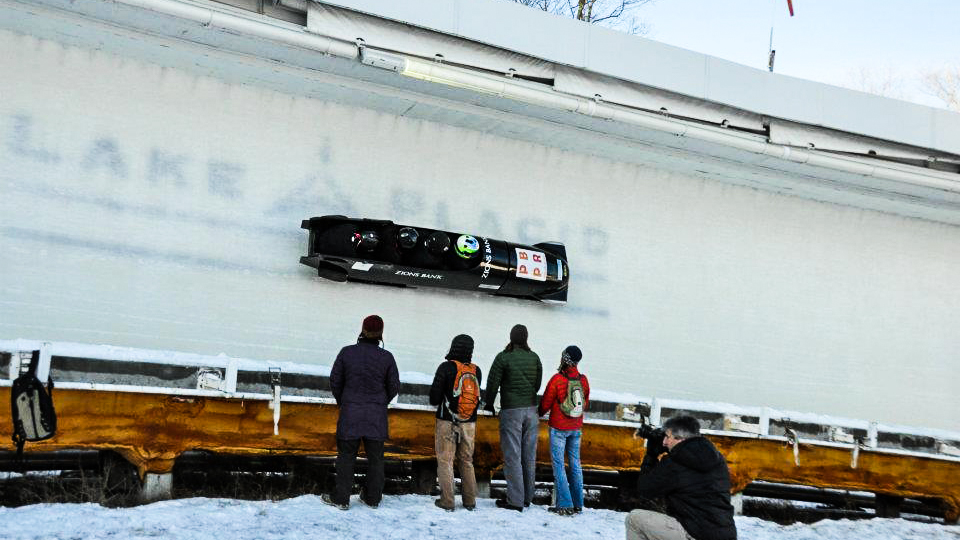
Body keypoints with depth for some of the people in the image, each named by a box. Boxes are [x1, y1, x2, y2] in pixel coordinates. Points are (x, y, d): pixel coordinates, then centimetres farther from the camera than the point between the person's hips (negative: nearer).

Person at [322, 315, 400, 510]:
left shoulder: (347, 352, -8)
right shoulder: (386, 357, -7)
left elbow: (335, 381, 0)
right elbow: (394, 387, 2)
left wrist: (342, 402, 17)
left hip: (350, 414, -1)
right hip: (377, 417, 1)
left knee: (346, 456, 8)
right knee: (375, 457, 12)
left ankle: (341, 498, 9)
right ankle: (373, 498, 20)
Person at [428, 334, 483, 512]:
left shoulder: (446, 367, -13)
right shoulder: (476, 371, -1)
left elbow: (435, 396, -11)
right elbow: (477, 395, 7)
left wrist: (436, 402, 10)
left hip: (447, 422, -4)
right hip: (469, 424, 4)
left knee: (445, 461, 4)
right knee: (467, 461, 15)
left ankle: (447, 501, 1)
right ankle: (470, 501, 16)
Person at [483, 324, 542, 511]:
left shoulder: (503, 357, -9)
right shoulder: (534, 357, 4)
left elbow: (493, 383, -6)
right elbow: (537, 384, 10)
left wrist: (489, 404, 10)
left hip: (511, 411, -5)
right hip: (531, 410, 5)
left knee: (512, 456, -2)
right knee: (529, 456, 11)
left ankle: (515, 500, -3)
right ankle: (527, 497, 19)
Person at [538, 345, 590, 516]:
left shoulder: (557, 379, -16)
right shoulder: (583, 380, -1)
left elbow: (545, 403, -8)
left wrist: (539, 413, 13)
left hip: (559, 427, -5)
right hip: (576, 428, 5)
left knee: (558, 464, -1)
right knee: (575, 464, 11)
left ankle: (565, 505, -6)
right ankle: (578, 504, 14)